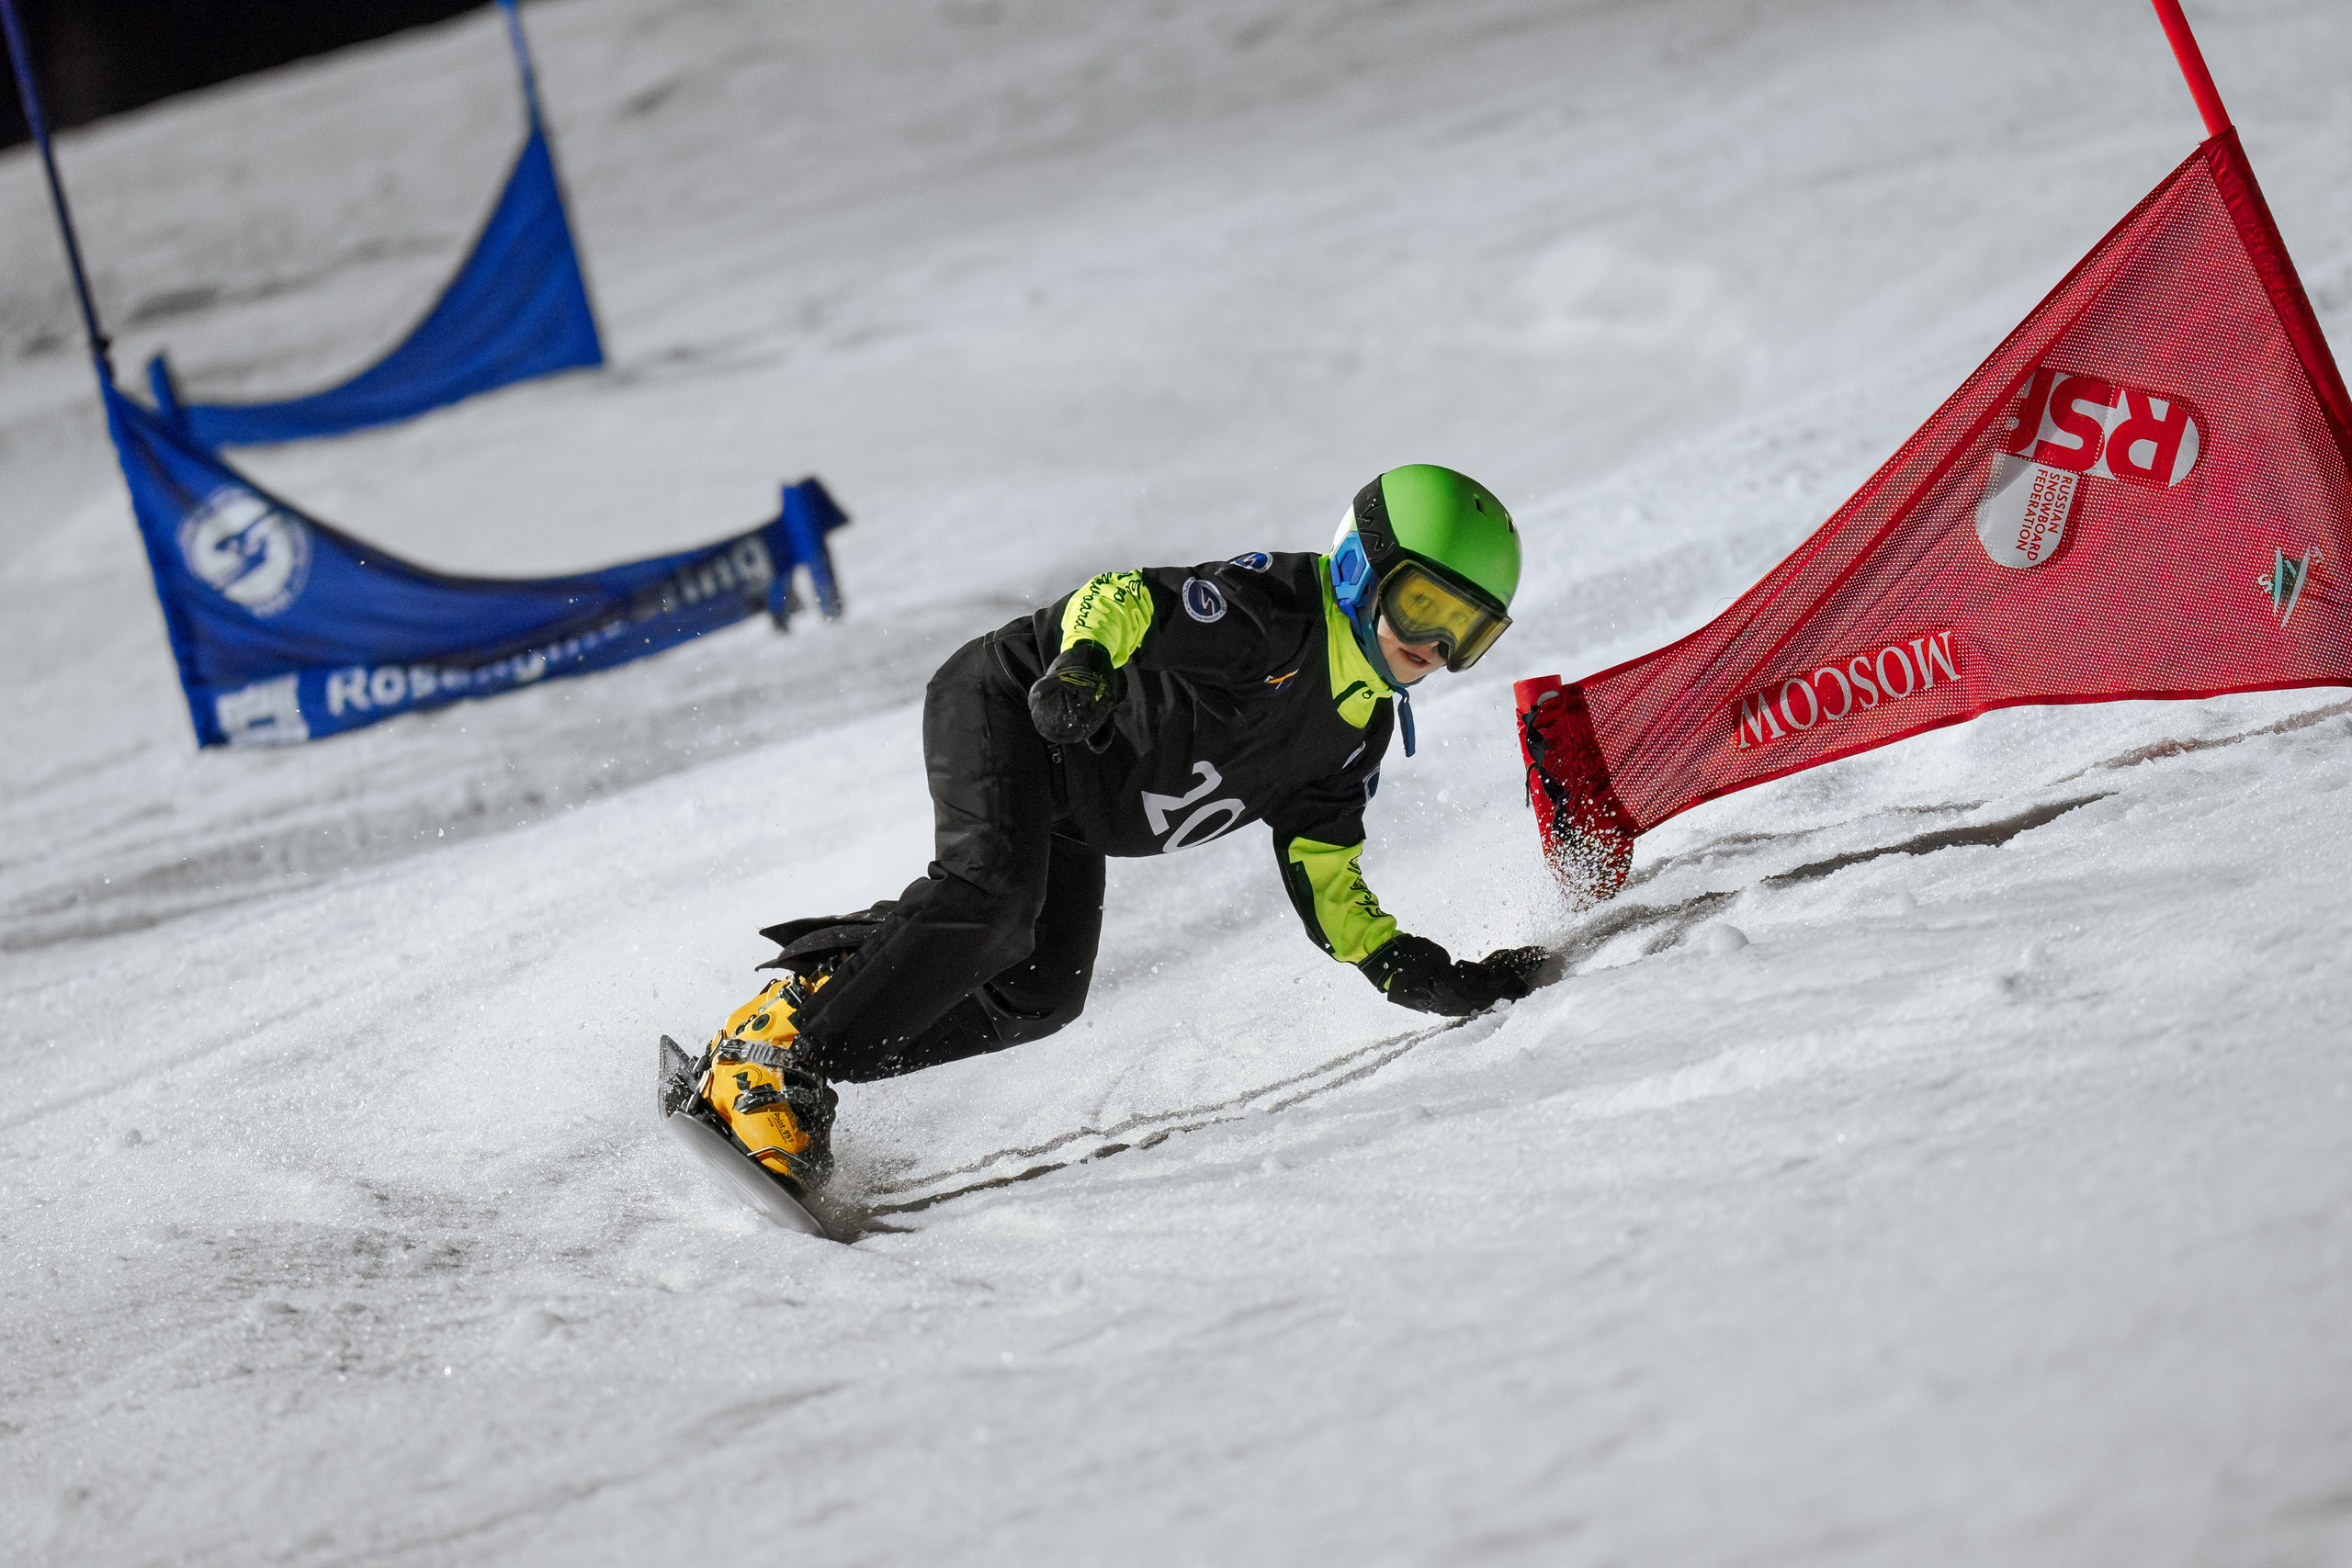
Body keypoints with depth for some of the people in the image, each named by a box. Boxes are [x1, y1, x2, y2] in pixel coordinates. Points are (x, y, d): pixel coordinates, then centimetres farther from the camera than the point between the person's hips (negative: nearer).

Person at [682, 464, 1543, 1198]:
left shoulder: (1357, 728, 6)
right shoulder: (1277, 608, -19)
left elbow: (1321, 869, 10)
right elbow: (1127, 598, -30)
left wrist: (1413, 970, -1)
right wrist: (1087, 660, -52)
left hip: (1067, 819, 9)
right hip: (1006, 702, -9)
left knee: (1039, 992, -5)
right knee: (994, 895, -32)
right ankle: (774, 1051, -29)